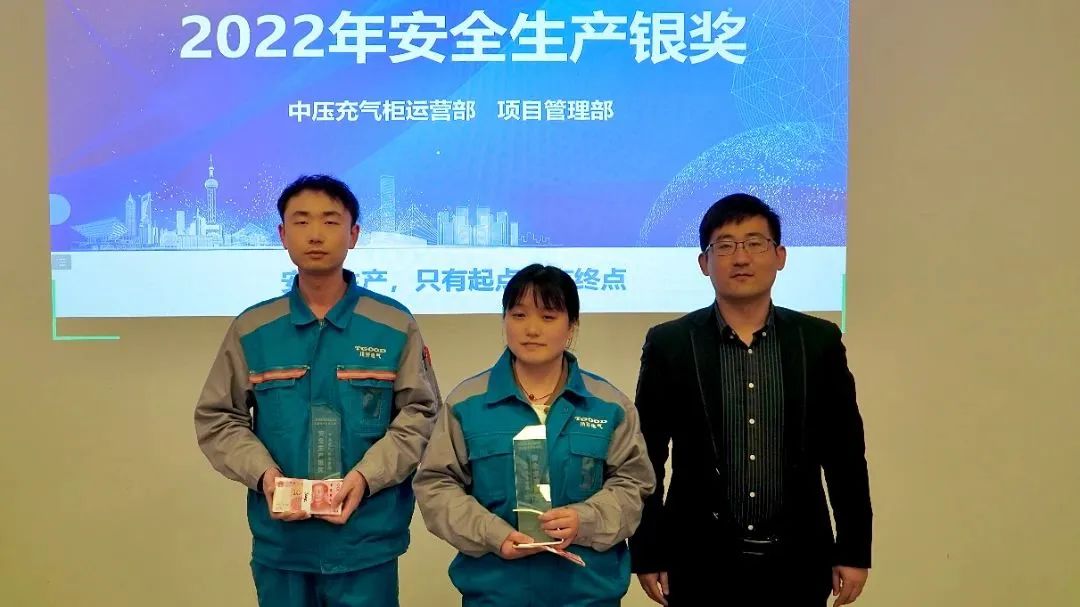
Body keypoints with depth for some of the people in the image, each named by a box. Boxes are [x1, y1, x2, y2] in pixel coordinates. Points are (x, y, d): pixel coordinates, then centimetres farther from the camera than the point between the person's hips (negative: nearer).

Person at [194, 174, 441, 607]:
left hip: (366, 542, -1)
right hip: (278, 543, 2)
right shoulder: (251, 330, 4)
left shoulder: (395, 326, -1)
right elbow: (216, 419, 6)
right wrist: (262, 472, -10)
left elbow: (420, 415, -1)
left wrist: (367, 476, -15)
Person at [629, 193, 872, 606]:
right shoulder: (669, 344, -3)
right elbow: (646, 460, -1)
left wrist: (854, 550, 3)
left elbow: (845, 454, 4)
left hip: (796, 562, 2)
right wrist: (647, 555, -2)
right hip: (701, 563, -1)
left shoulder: (819, 341, 2)